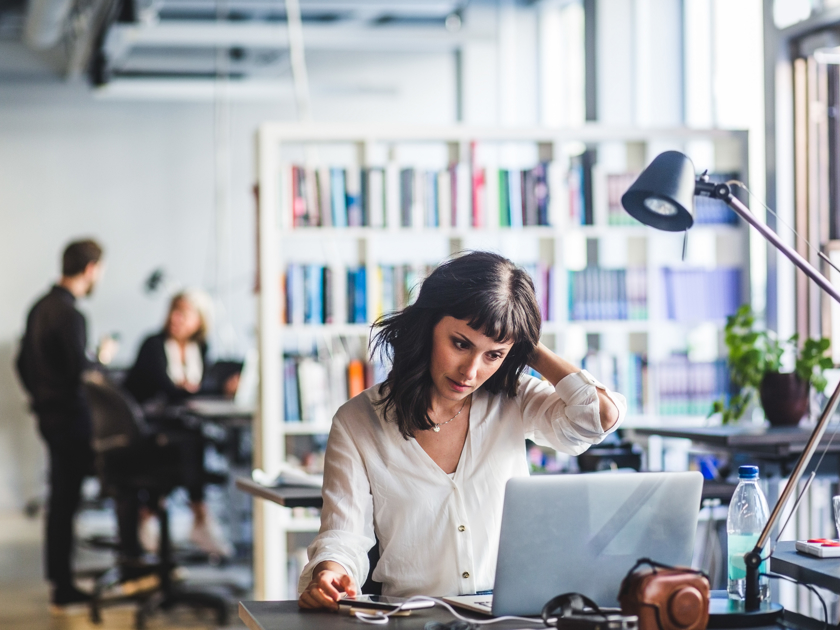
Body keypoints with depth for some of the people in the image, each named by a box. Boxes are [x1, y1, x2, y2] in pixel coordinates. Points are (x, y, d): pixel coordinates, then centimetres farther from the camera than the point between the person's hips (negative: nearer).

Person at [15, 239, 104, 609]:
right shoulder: (69, 314, -20)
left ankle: (58, 576, 27)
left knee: (61, 497, 17)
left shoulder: (41, 307, 10)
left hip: (48, 411, 9)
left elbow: (23, 363, 18)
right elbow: (81, 372, -24)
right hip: (71, 416, -9)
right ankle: (63, 588, 1)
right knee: (66, 499, -4)